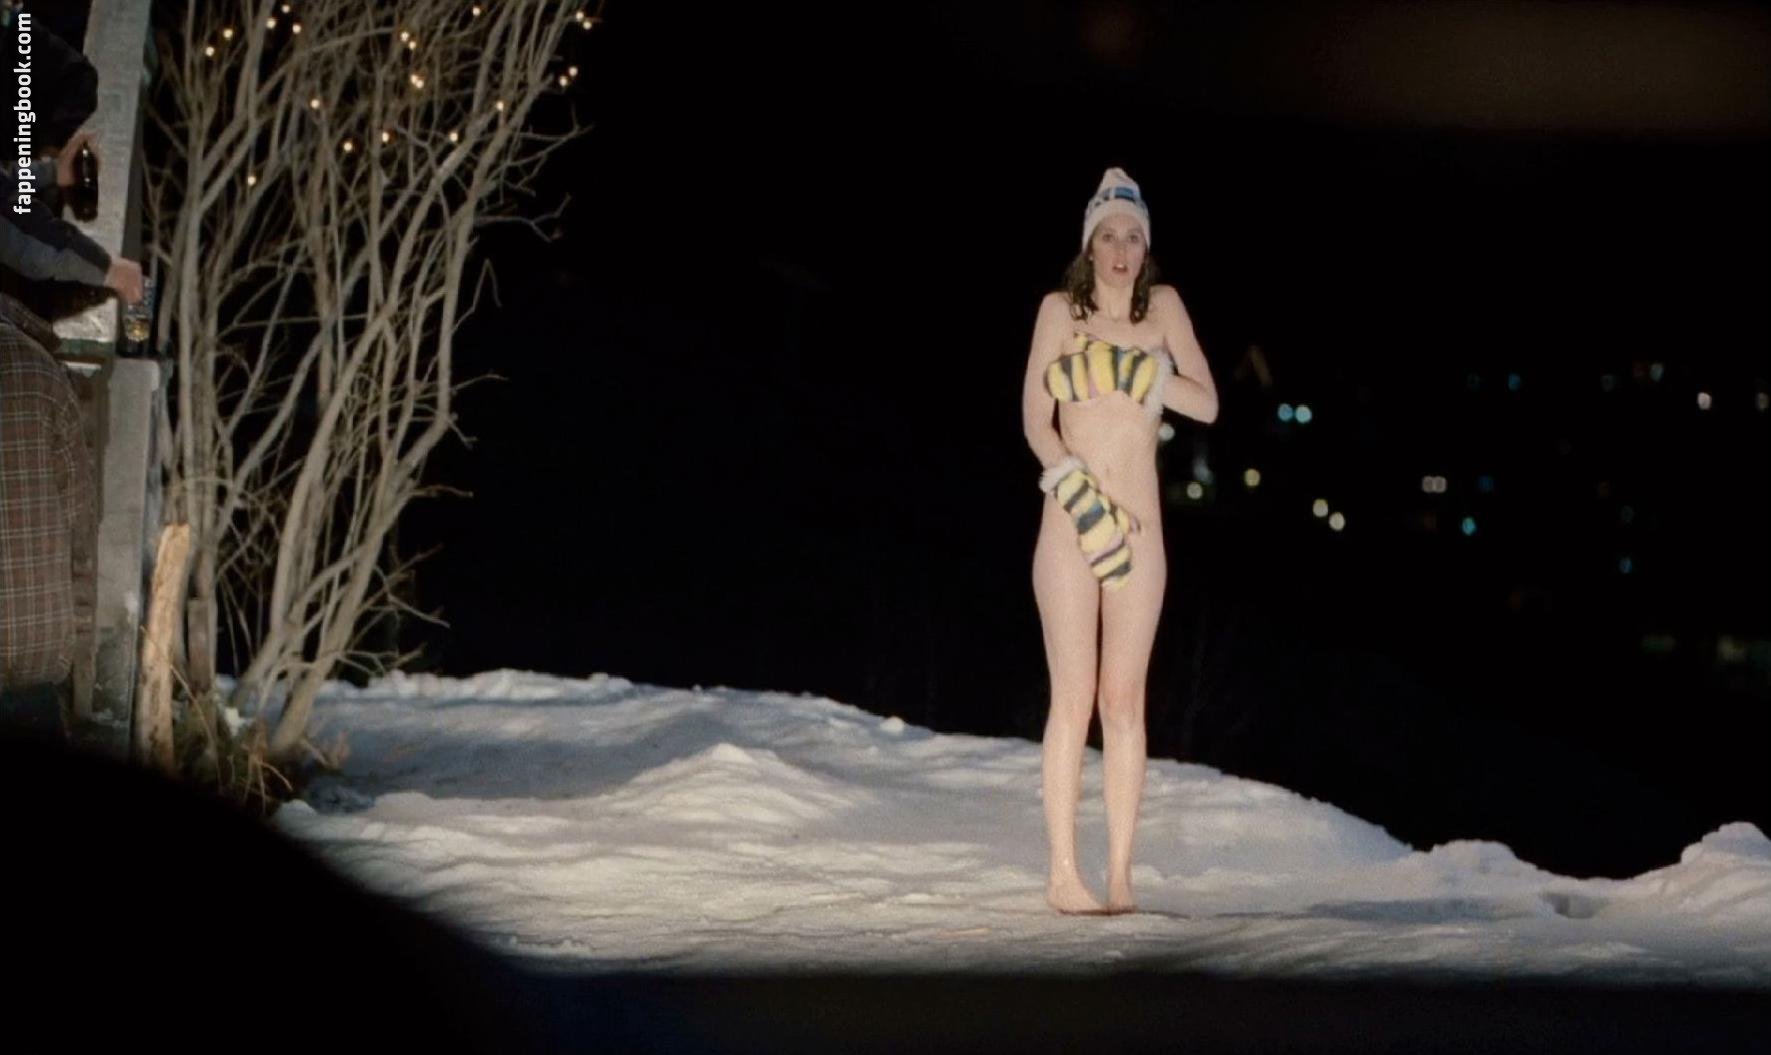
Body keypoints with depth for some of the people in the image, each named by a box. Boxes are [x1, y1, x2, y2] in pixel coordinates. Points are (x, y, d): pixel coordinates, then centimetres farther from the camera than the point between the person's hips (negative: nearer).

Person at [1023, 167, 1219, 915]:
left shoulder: (1163, 307, 7)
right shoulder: (1060, 309, 1)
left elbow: (1207, 405, 3)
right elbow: (1035, 414, -3)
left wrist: (1141, 376, -11)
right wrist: (1069, 475, -17)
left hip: (1139, 526, 2)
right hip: (1071, 521, -2)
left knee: (1125, 699, 2)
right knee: (1074, 698, -5)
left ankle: (1120, 874, 4)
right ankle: (1064, 873, -2)